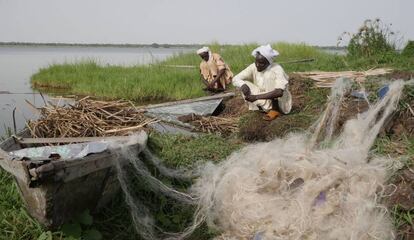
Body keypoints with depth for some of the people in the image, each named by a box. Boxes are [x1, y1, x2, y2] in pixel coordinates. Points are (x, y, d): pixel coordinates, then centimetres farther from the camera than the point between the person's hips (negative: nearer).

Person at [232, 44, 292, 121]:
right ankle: (270, 109, -19)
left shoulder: (276, 69, -23)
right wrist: (242, 85, -33)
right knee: (244, 85, -16)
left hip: (280, 103, -5)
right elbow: (235, 79, -9)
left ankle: (275, 109, -17)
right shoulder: (253, 67, -9)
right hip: (263, 101, 5)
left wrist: (256, 97, -38)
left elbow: (279, 92, -37)